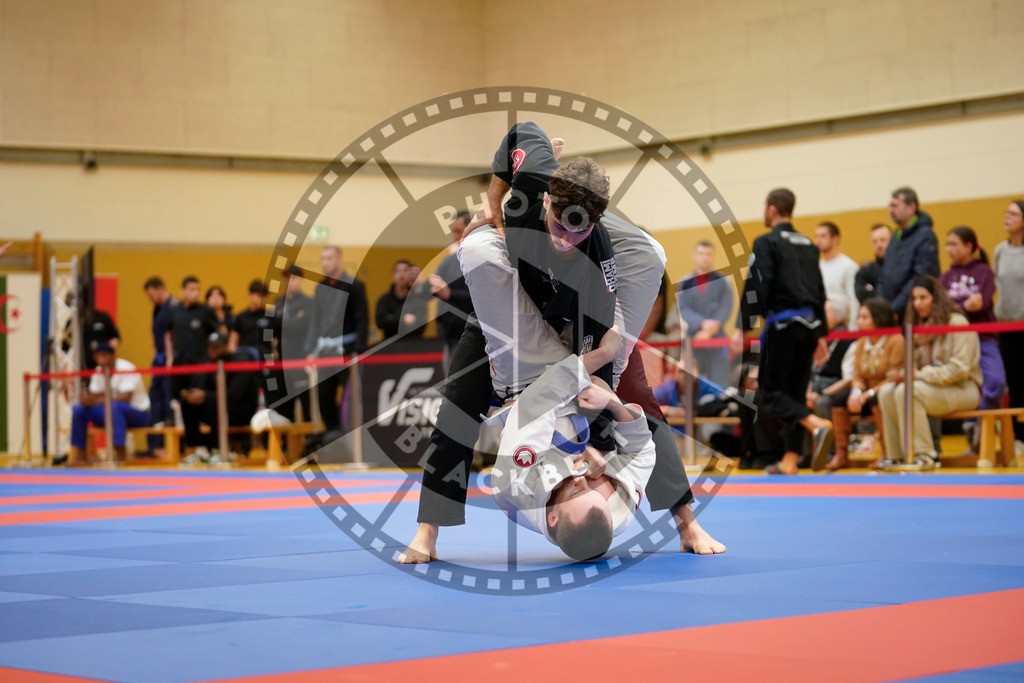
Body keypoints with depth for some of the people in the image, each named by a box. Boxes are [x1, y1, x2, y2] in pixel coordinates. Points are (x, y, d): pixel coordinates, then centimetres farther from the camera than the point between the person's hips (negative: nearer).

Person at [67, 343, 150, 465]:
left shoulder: (126, 369, -18)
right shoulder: (99, 371, 4)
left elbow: (125, 397, -29)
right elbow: (93, 395, 3)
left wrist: (96, 401, -34)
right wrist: (87, 398, -23)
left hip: (138, 413, -7)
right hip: (111, 413, 7)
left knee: (115, 407, -40)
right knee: (78, 409, -10)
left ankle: (120, 456, -40)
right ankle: (79, 456, -7)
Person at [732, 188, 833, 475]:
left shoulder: (766, 243, -7)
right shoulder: (808, 245, 15)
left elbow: (756, 288, -14)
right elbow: (819, 291, 18)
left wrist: (742, 328, -11)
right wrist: (820, 333, 23)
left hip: (782, 324, -7)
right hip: (808, 323, 7)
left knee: (770, 393, -3)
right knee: (795, 391, 12)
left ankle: (818, 425, -27)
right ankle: (789, 459, 13)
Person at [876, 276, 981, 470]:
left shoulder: (956, 323, -9)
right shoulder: (922, 326, 15)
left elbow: (959, 370, -18)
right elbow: (918, 366, 17)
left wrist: (920, 374, -19)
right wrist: (905, 374, -7)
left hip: (963, 389, -7)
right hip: (934, 387, 8)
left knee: (906, 392, -30)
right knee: (886, 392, -15)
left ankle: (924, 456, -26)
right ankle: (894, 456, -14)